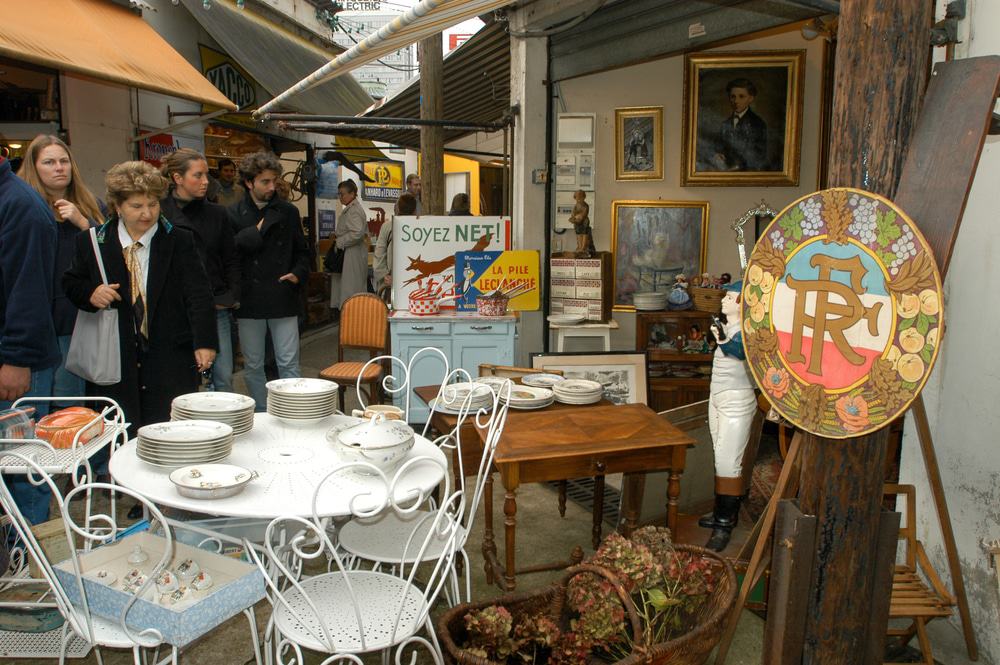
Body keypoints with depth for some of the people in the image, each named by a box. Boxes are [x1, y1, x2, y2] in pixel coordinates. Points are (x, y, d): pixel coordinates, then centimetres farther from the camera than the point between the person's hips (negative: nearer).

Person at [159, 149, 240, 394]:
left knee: (223, 378, 3)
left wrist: (231, 296, 2)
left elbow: (231, 260, 13)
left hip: (216, 309, 3)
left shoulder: (217, 213, 8)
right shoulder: (159, 213, -2)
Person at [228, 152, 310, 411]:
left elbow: (302, 252, 13)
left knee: (288, 364, 0)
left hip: (283, 300, 0)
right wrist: (256, 231, -11)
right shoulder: (233, 215, 3)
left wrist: (298, 274, -5)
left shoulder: (288, 212, 6)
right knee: (253, 367, 10)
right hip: (249, 302, 0)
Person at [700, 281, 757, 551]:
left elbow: (739, 349, -40)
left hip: (736, 402, -9)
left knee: (728, 462, -7)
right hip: (717, 398, 10)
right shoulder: (727, 326, 8)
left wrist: (723, 340, -55)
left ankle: (725, 523, 0)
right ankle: (723, 512, 28)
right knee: (722, 459, 16)